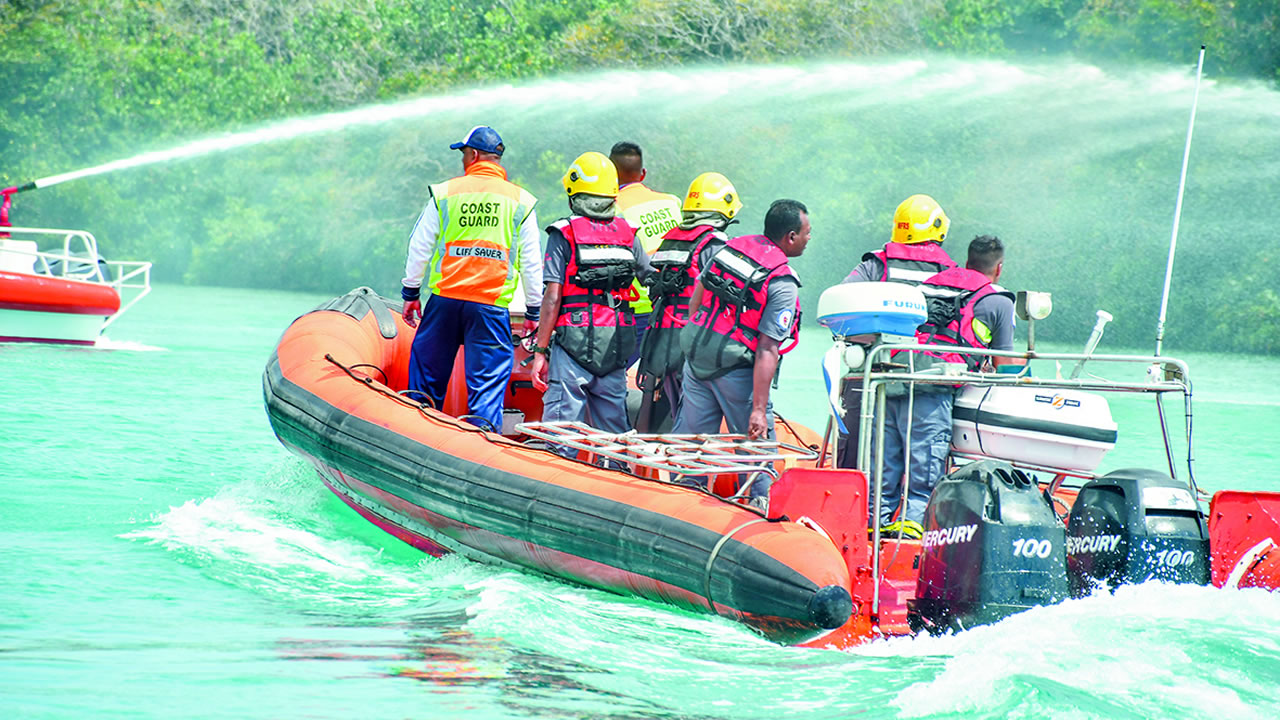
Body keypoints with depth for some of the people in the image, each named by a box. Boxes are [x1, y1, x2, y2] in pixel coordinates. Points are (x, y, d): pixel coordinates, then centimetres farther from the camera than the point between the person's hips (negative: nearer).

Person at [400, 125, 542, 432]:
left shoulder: (444, 193, 4)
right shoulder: (521, 201, 4)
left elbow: (419, 248, 7)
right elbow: (531, 262, 6)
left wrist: (410, 293, 18)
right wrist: (533, 311, 13)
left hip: (444, 298, 1)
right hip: (491, 305, -1)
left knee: (427, 373, 13)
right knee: (487, 381, 1)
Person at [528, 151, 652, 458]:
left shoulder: (563, 234, -5)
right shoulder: (627, 233, 6)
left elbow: (553, 298, -9)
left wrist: (540, 351, -6)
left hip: (574, 342, -4)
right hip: (617, 346, 4)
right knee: (613, 427, 12)